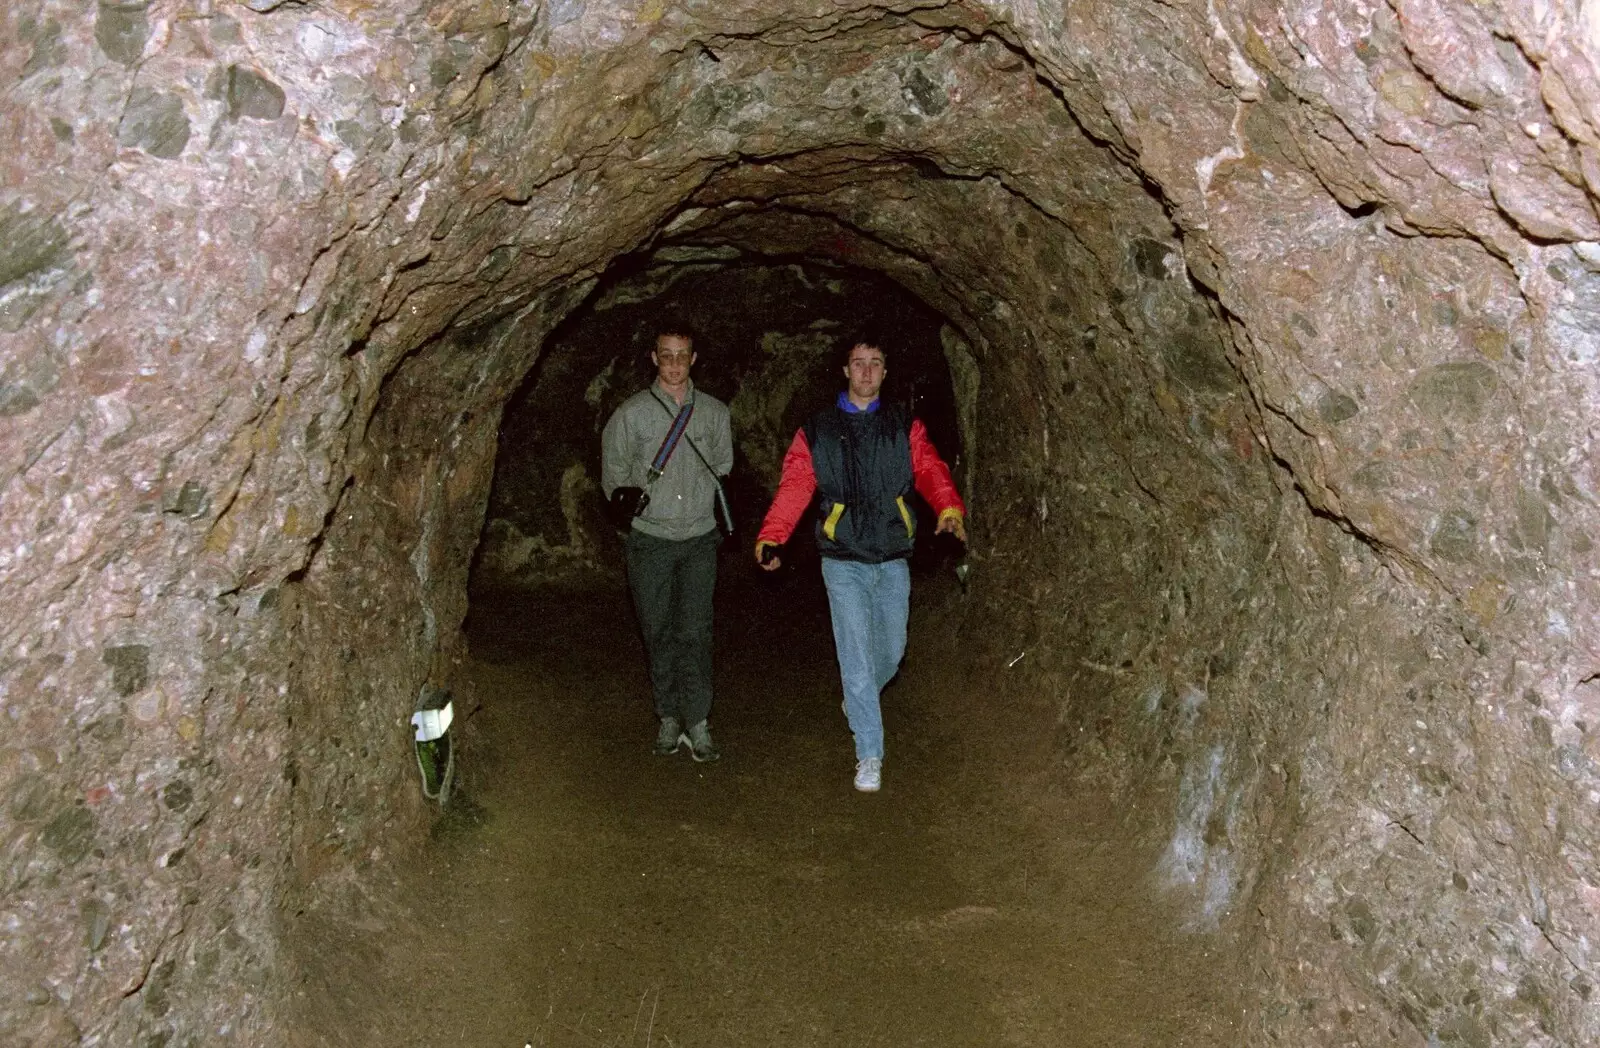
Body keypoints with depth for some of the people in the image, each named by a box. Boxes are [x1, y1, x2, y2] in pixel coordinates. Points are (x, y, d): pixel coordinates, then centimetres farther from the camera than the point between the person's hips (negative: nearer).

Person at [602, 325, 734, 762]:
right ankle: (669, 717, 17)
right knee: (658, 632, 5)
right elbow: (613, 471, 7)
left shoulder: (714, 412, 6)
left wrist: (719, 505, 7)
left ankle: (697, 723, 3)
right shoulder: (632, 413, 0)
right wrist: (625, 497, -8)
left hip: (699, 538, 1)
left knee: (694, 632, -3)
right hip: (650, 540, 0)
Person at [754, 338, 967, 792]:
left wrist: (949, 507, -26)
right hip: (844, 562, -2)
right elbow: (794, 486, -3)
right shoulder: (816, 431, 4)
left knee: (891, 650, 12)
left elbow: (930, 469, -6)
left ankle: (859, 701, 44)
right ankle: (869, 757, 6)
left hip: (893, 559, 2)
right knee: (857, 655, -4)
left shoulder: (905, 426, 8)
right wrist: (770, 537, -16)